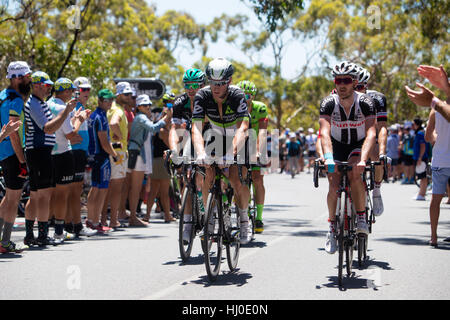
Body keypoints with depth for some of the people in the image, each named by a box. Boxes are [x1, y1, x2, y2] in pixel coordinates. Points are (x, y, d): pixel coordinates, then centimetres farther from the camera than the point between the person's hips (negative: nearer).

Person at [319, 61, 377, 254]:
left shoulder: (365, 102, -23)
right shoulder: (328, 103, -20)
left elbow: (371, 133, -33)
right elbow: (325, 133, -31)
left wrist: (362, 159, -48)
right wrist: (328, 158, -48)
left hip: (359, 146, -2)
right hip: (337, 146, 2)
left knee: (354, 174, -30)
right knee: (333, 187, -14)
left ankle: (361, 218, -15)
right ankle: (332, 228, 5)